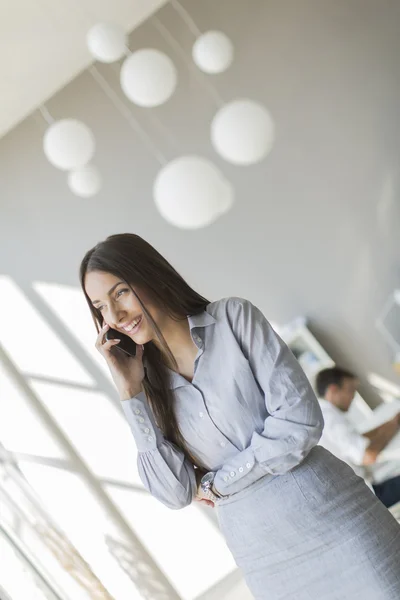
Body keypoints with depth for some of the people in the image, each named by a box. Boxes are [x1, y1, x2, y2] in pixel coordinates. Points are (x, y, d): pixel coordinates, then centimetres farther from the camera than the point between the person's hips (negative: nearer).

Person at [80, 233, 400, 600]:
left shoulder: (235, 318, -6)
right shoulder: (151, 386, 3)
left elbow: (300, 421, -13)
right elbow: (176, 494, -5)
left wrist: (215, 484, -6)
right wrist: (131, 392, -9)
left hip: (331, 518, -2)